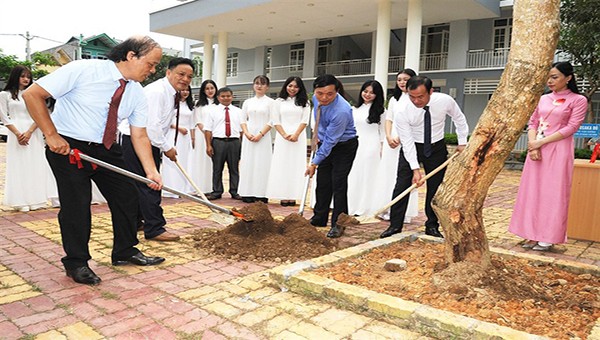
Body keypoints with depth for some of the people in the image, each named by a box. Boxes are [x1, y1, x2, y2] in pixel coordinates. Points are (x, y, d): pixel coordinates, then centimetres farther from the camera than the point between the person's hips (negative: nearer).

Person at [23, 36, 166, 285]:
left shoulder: (137, 94, -3)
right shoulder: (83, 70, -20)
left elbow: (139, 136, -1)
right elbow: (32, 94, -18)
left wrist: (151, 171, -11)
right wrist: (52, 135, -22)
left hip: (106, 149, 6)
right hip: (67, 148, -6)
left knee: (127, 197, 6)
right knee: (76, 205, -5)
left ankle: (124, 252, 25)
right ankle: (76, 263, 16)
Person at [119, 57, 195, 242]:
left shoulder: (173, 94, 10)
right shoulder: (156, 91, -21)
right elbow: (151, 125, -26)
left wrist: (170, 146, 8)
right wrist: (167, 147, -17)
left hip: (150, 141, 10)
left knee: (145, 183, 16)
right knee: (148, 183, -9)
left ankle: (135, 221, 31)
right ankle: (154, 229, -3)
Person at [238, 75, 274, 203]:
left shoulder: (270, 102, 2)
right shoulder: (247, 102, 13)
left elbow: (271, 121, -5)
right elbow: (243, 120, 10)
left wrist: (261, 134, -14)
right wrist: (247, 133, -7)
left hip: (263, 136, -3)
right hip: (248, 136, 3)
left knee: (262, 163, -4)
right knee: (248, 163, 2)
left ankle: (261, 194, 0)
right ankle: (248, 193, 7)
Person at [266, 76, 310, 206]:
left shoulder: (304, 102, 10)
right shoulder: (279, 102, 10)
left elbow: (304, 121, 2)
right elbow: (276, 121, 4)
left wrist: (296, 135, -11)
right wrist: (284, 135, -9)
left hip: (298, 137, 0)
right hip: (282, 137, 0)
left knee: (296, 166, -2)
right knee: (282, 165, -2)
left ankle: (292, 196, 0)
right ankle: (283, 196, 0)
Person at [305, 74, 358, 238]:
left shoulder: (341, 111, -34)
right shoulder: (317, 98, -11)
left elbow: (330, 141, -29)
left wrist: (314, 163, -24)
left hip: (344, 146, -7)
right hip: (326, 143, 7)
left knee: (338, 184, -8)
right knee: (322, 183, 10)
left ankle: (338, 225, 4)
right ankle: (319, 219, 23)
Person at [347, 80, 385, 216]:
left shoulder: (380, 110, -1)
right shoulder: (355, 109, 13)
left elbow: (383, 131, -1)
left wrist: (382, 150, -5)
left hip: (371, 147, -5)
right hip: (355, 147, 5)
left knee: (369, 176, 1)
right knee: (354, 177, 8)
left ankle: (367, 208, 10)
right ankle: (353, 207, 18)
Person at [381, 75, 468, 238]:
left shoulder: (445, 101, -20)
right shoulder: (403, 111, -24)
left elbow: (459, 118, 2)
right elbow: (407, 142, -22)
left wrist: (462, 142, 2)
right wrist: (415, 169, -25)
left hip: (437, 148, 2)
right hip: (411, 148, -1)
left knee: (435, 188, 5)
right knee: (401, 186, -6)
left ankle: (432, 226, 18)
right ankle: (395, 225, 4)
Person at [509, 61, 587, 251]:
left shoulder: (578, 100, -1)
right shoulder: (543, 99, 14)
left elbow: (571, 127, -9)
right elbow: (532, 123, 10)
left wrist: (541, 142, -14)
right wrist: (533, 145, -8)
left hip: (558, 152, -5)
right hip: (536, 149, 5)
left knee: (553, 193, -1)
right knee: (533, 191, 4)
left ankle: (548, 237, 7)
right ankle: (533, 235, 12)